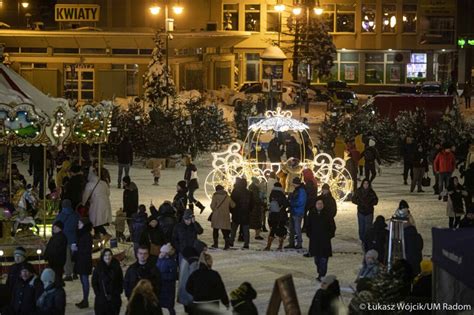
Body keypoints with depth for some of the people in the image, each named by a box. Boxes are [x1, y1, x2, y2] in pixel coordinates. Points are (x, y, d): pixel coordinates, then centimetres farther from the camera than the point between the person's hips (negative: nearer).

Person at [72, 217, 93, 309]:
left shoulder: (87, 236, -14)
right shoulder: (80, 234, 11)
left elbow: (88, 250, -16)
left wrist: (77, 249, -15)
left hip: (85, 261, -9)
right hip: (80, 261, 9)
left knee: (85, 280, -4)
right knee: (82, 280, 13)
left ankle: (86, 301, 1)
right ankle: (84, 300, 20)